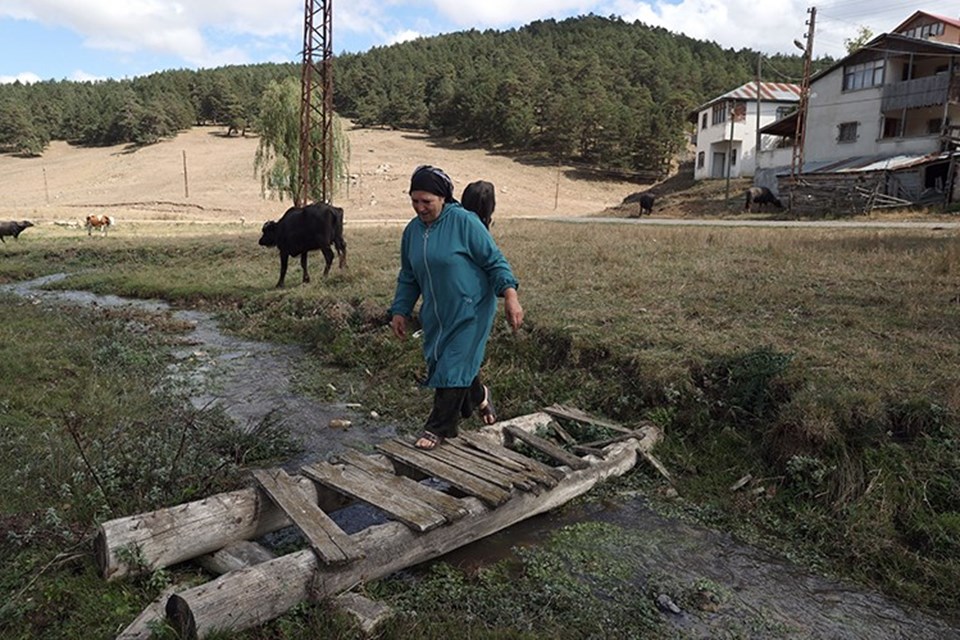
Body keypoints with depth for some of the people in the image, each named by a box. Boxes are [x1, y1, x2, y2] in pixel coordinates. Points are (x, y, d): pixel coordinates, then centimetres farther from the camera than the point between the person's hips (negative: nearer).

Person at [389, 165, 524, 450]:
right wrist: (399, 312, 11)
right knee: (437, 362, 12)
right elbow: (408, 277, 15)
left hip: (470, 311, -7)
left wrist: (510, 297, -22)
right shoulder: (412, 230, 5)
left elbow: (494, 261, -13)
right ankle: (479, 397, 38)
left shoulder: (464, 222, -15)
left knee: (452, 368, -6)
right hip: (436, 314, 7)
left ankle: (438, 428, 11)